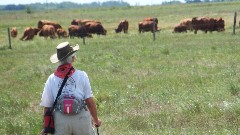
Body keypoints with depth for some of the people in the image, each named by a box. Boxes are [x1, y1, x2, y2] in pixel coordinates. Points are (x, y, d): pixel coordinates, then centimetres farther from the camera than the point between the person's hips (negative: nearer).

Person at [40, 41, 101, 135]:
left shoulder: (51, 79, 5)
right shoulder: (81, 75, 1)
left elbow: (46, 105, 6)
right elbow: (90, 101, -1)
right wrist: (96, 120, 13)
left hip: (60, 120, 1)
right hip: (81, 118, -1)